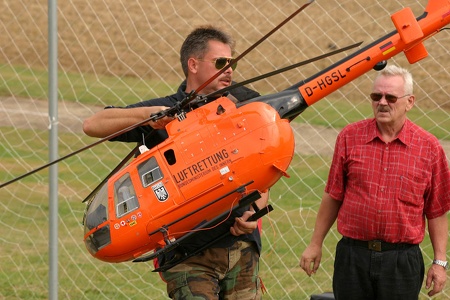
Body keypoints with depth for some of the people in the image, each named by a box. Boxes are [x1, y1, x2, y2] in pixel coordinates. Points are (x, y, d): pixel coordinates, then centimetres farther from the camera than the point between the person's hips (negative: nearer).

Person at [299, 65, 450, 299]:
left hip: (402, 260, -1)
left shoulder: (429, 147, -1)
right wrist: (315, 244, 9)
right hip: (352, 254, 1)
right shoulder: (350, 137, 3)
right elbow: (333, 196, 9)